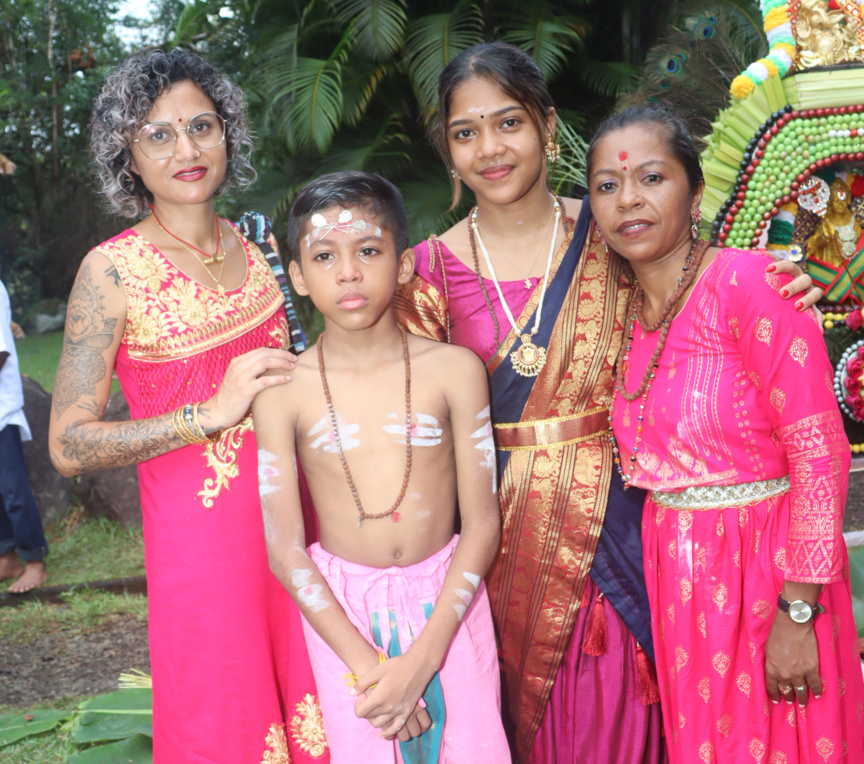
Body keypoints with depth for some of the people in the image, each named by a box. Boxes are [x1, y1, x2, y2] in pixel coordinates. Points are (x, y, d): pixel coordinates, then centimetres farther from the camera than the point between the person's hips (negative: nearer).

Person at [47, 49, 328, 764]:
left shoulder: (250, 248, 7)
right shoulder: (113, 270, -10)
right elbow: (70, 445, -13)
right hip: (200, 535, -5)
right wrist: (210, 414, -20)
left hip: (290, 515, 5)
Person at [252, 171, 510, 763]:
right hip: (341, 608, 0)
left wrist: (420, 661, -13)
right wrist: (364, 665, -13)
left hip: (448, 600, 1)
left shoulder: (454, 370, -7)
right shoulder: (283, 392, -7)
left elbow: (482, 524, -6)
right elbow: (285, 551, -6)